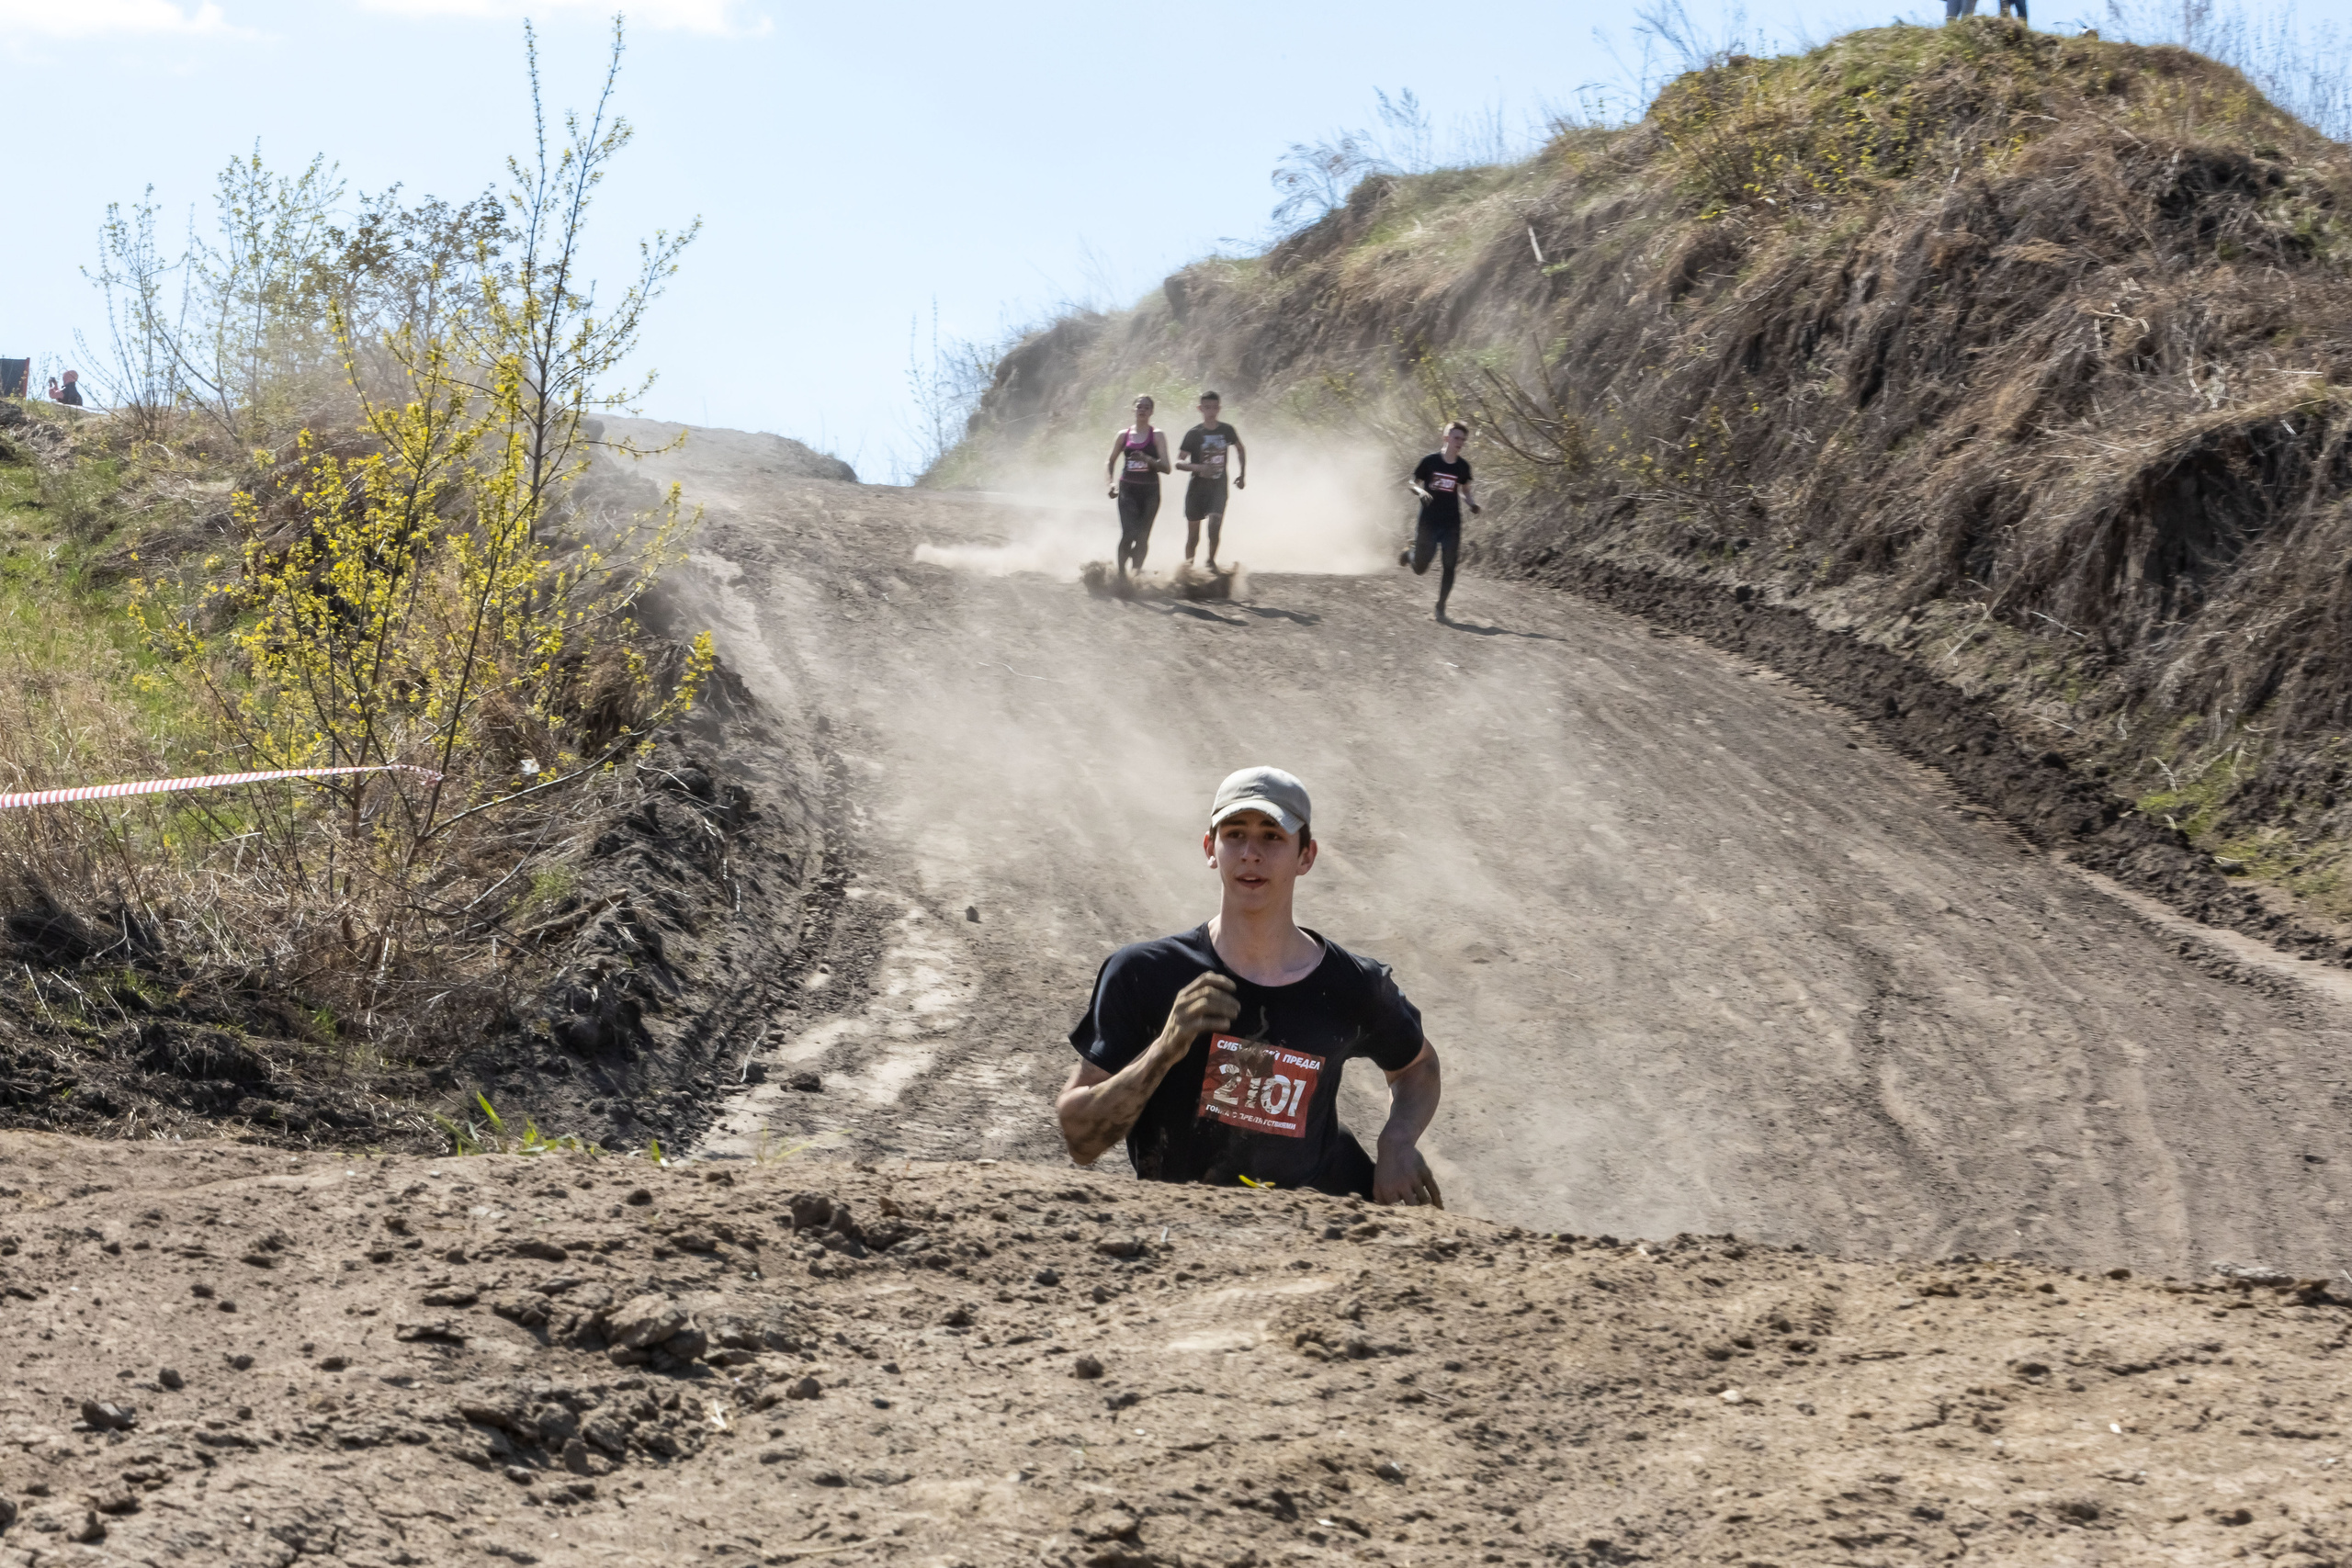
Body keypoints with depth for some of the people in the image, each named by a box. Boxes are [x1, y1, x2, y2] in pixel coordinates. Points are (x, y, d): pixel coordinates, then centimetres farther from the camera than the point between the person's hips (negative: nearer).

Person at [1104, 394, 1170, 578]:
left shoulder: (1157, 436, 2)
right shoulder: (1123, 435, 8)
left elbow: (1165, 467, -6)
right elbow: (1111, 462, 17)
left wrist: (1146, 459, -22)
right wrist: (1111, 483, 0)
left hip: (1150, 491, 0)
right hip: (1127, 490, 0)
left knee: (1143, 537, 3)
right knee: (1128, 534, -16)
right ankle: (1121, 573, -10)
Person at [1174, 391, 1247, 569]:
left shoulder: (1227, 431, 3)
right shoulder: (1193, 434, -5)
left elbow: (1240, 449, 24)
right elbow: (1179, 462, -9)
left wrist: (1242, 475, 19)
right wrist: (1200, 468, -26)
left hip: (1218, 487, 1)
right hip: (1197, 487, -1)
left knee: (1215, 524, -19)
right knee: (1193, 532, 3)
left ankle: (1211, 560, -1)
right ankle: (1188, 563, 21)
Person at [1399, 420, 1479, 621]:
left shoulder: (1463, 466, 3)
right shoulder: (1430, 461, -7)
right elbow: (1411, 483, 1)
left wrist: (1472, 504, -4)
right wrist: (1420, 491, -21)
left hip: (1452, 524, 2)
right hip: (1428, 522, -2)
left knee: (1448, 567, -5)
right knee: (1420, 569, 4)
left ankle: (1441, 607, 6)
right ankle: (1410, 555, 39)